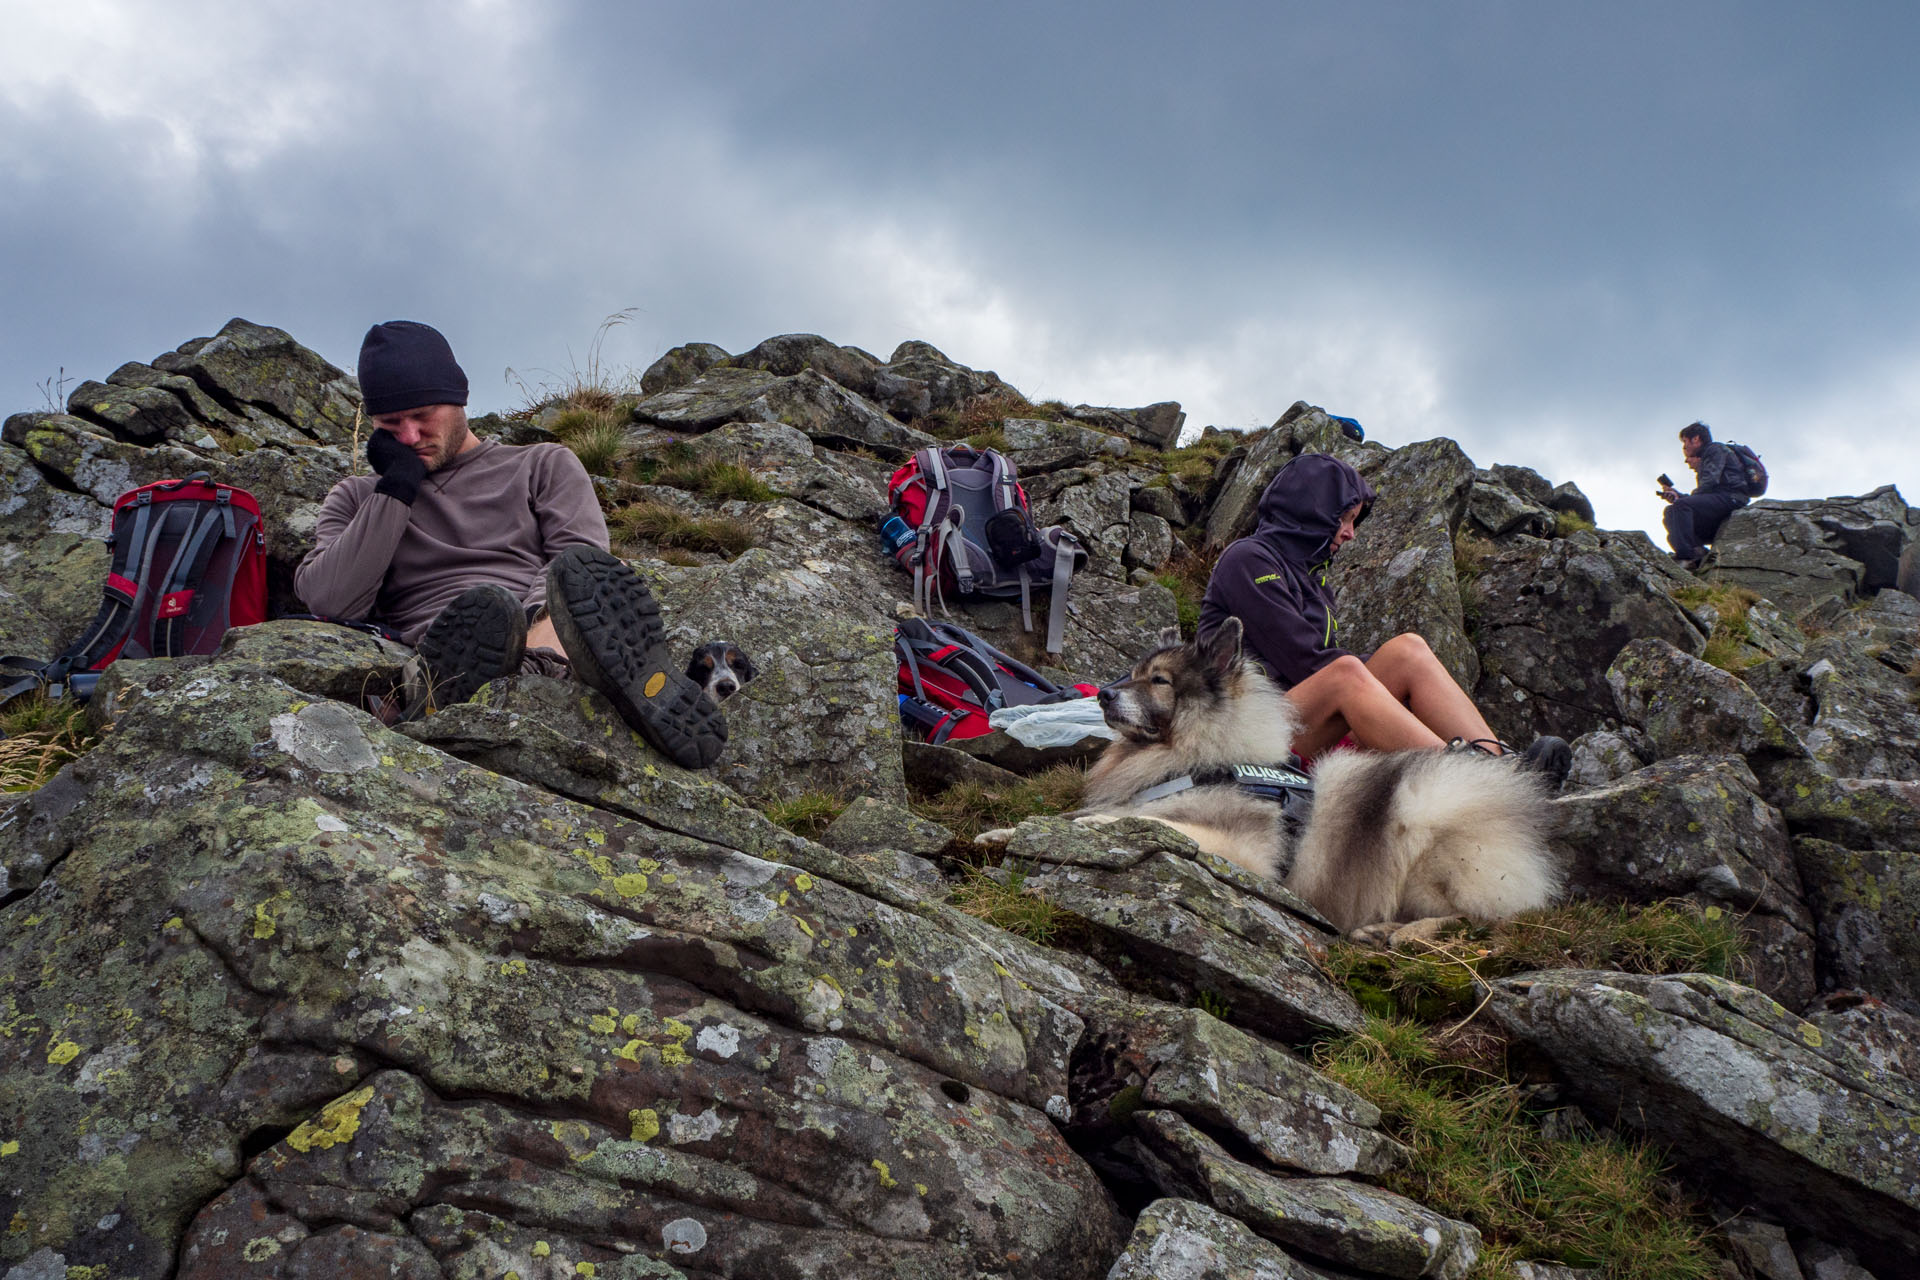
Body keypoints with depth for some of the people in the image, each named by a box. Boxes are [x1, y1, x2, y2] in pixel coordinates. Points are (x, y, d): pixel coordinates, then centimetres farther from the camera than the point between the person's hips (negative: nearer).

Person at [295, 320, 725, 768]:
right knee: (486, 610, -36)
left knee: (581, 572, -36)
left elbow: (585, 567, 6)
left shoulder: (544, 466, 24)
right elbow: (330, 604, 8)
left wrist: (537, 638, -15)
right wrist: (397, 486, 7)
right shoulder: (354, 499, 27)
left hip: (552, 641, 0)